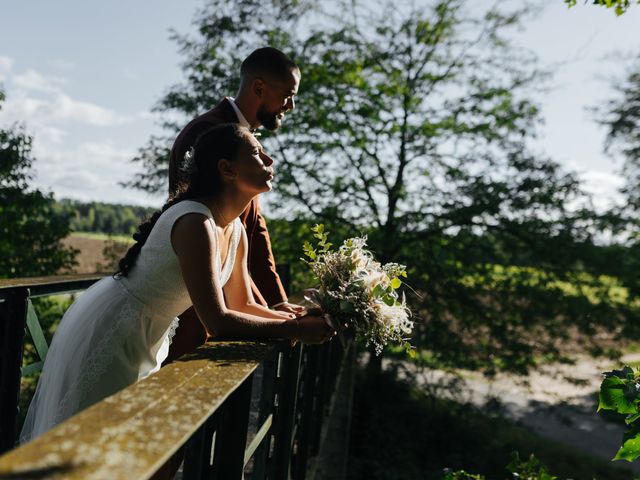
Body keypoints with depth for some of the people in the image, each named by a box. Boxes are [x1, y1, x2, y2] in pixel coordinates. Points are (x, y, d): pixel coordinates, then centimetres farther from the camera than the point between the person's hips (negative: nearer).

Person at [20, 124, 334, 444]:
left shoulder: (236, 231, -1)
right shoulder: (195, 222, -30)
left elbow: (241, 305, 6)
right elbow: (218, 322, -33)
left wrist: (299, 318, -8)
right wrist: (296, 329, -25)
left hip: (146, 339, 9)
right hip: (108, 332, -9)